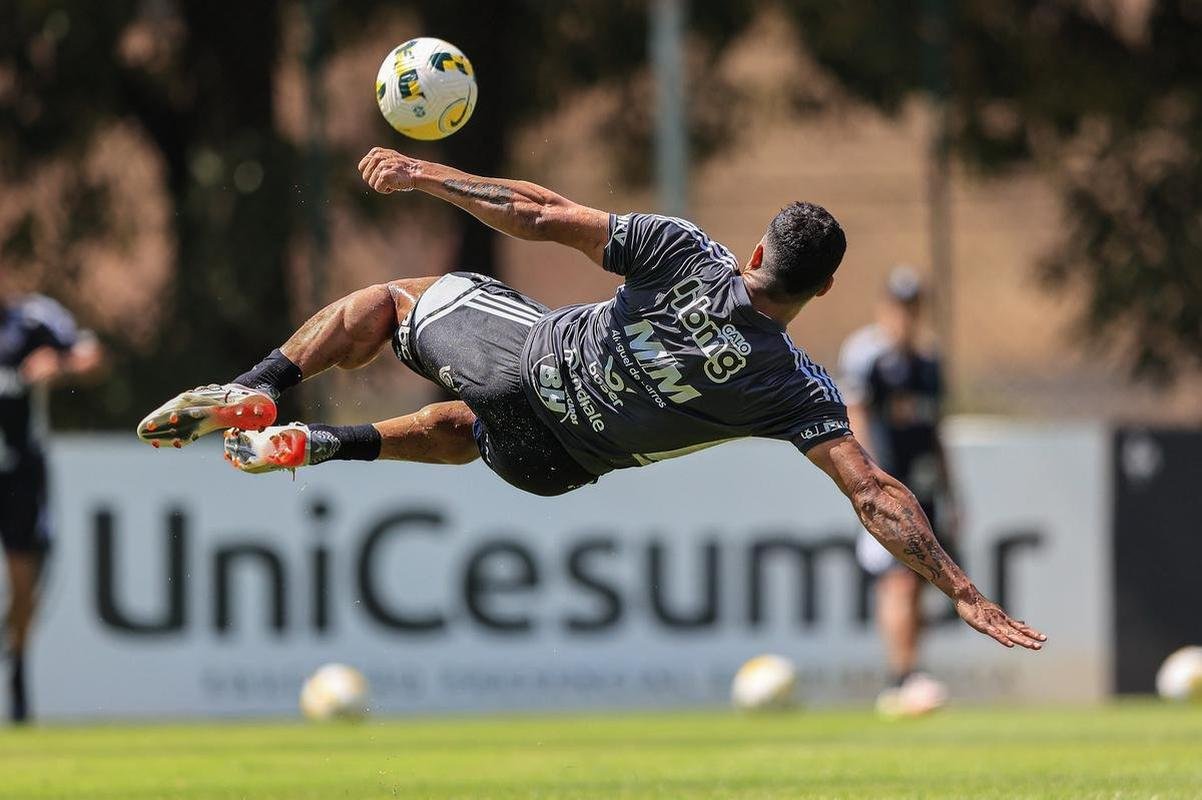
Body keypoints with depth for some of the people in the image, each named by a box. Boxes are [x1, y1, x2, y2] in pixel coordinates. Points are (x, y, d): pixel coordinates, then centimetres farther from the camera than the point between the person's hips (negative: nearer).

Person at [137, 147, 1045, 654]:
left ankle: (257, 394, 6)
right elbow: (874, 492, -25)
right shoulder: (800, 389, -18)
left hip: (522, 355, -2)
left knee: (388, 297, 23)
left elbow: (544, 217, -15)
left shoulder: (686, 256, -19)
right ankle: (319, 445, 17)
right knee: (460, 431, 38)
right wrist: (963, 590, -22)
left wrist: (426, 174, -5)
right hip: (553, 463, 2)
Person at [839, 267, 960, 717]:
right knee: (900, 581, -16)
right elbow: (853, 417, -10)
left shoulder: (926, 363, 19)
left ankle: (899, 689, 8)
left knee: (915, 587, 5)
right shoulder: (866, 354, -4)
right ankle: (904, 678, -20)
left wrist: (948, 494, 22)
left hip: (924, 489, 8)